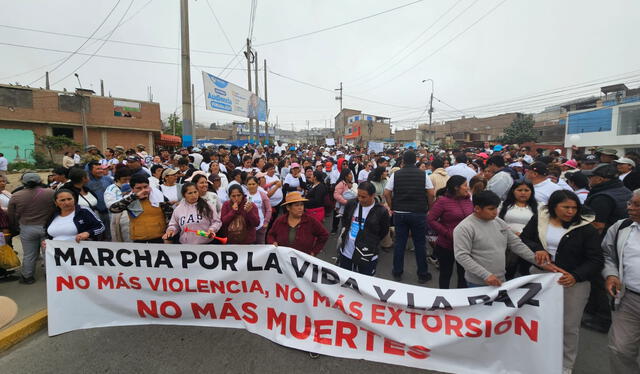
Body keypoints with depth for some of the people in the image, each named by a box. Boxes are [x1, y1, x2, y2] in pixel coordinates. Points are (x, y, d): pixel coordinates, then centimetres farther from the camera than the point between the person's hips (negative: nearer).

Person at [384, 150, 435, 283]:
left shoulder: (396, 174, -1)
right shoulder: (423, 174, -3)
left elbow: (386, 193, -4)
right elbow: (431, 194, -5)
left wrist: (391, 207, 8)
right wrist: (428, 207, 9)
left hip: (399, 213, 1)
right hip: (419, 213, -1)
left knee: (399, 243, 10)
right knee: (420, 243, 10)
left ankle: (397, 272, 19)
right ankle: (423, 274, 19)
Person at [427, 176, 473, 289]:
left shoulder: (468, 200, 2)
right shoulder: (443, 201, -13)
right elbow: (430, 220, -15)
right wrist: (448, 233, -18)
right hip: (446, 246, -4)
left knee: (464, 274, 15)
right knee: (446, 274, 14)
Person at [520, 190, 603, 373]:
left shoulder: (586, 228, -8)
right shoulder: (539, 219, -3)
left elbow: (596, 260, -8)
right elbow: (523, 239, 3)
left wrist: (575, 276, -23)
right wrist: (537, 249, -17)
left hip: (574, 281, -2)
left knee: (569, 326, 10)